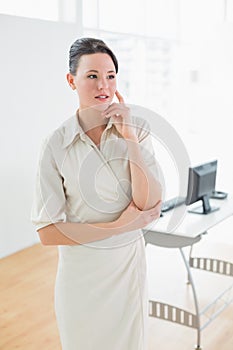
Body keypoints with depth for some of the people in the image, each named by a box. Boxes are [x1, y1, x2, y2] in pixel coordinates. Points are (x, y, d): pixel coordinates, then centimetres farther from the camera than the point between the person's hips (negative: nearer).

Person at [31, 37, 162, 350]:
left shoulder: (137, 128, -8)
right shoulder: (56, 144, -13)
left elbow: (149, 204, -15)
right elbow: (48, 232, -14)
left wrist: (130, 137, -22)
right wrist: (121, 225, -16)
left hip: (130, 262, 2)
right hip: (82, 268, -2)